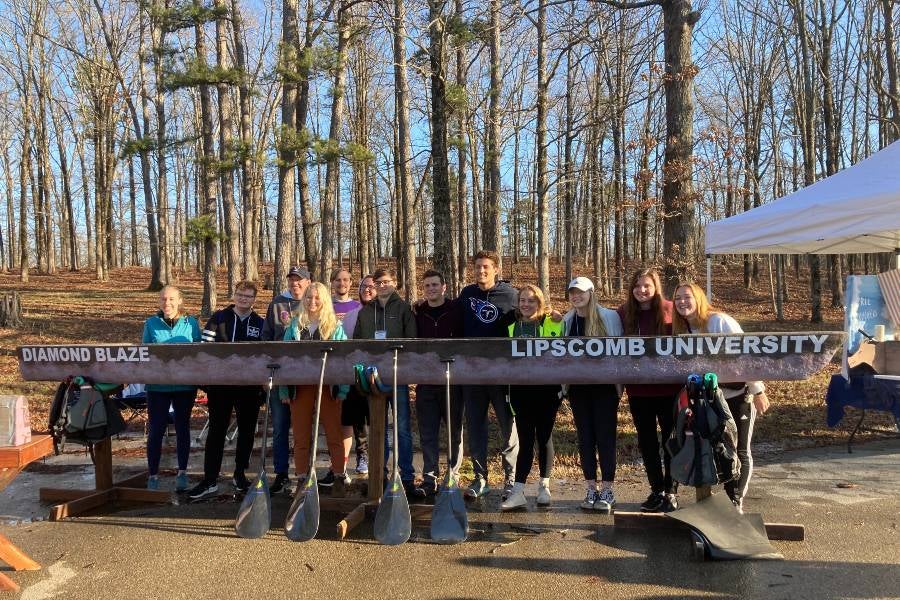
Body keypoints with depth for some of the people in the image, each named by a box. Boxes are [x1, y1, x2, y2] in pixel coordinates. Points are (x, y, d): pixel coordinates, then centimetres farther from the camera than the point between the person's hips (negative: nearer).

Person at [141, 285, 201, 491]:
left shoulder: (191, 323, 1)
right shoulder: (151, 323, 3)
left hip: (185, 384, 0)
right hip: (157, 385, 0)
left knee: (182, 427, 12)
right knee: (155, 429, 2)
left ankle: (182, 472, 23)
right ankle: (153, 474, 13)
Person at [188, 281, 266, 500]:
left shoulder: (261, 324, 5)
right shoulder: (218, 318, 2)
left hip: (250, 386, 1)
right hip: (220, 384, -1)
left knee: (247, 430, 10)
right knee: (216, 430, 3)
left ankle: (240, 474, 25)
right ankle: (210, 480, 8)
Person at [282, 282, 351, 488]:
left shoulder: (335, 326, 4)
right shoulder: (295, 325, 9)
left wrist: (343, 389, -11)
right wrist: (284, 390, -3)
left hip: (328, 385, -1)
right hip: (301, 385, 2)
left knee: (334, 431, 3)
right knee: (301, 434, 5)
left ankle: (339, 472, 13)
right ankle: (301, 477, 13)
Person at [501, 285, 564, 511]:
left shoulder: (554, 324, -1)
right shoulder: (512, 327, 10)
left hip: (546, 388, -2)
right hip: (521, 390, 2)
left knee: (544, 437, 8)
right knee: (525, 439, 1)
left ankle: (544, 486, 22)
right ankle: (518, 492, 0)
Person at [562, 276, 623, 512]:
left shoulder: (609, 316, -6)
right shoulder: (567, 321, 6)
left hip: (604, 386, -4)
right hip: (578, 387, 4)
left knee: (605, 435, 0)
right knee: (585, 436, 8)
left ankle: (607, 490, 9)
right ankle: (590, 488, 16)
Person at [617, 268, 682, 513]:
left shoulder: (670, 311, -8)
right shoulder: (624, 313, 0)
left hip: (668, 388, -3)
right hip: (638, 389, 3)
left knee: (671, 438, 8)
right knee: (646, 441, 11)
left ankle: (671, 491, 20)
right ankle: (656, 490, 25)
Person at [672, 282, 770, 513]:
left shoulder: (720, 321, -15)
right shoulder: (681, 330, 4)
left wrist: (758, 391, -15)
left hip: (739, 394, -6)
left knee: (739, 450, 0)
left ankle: (736, 501, 10)